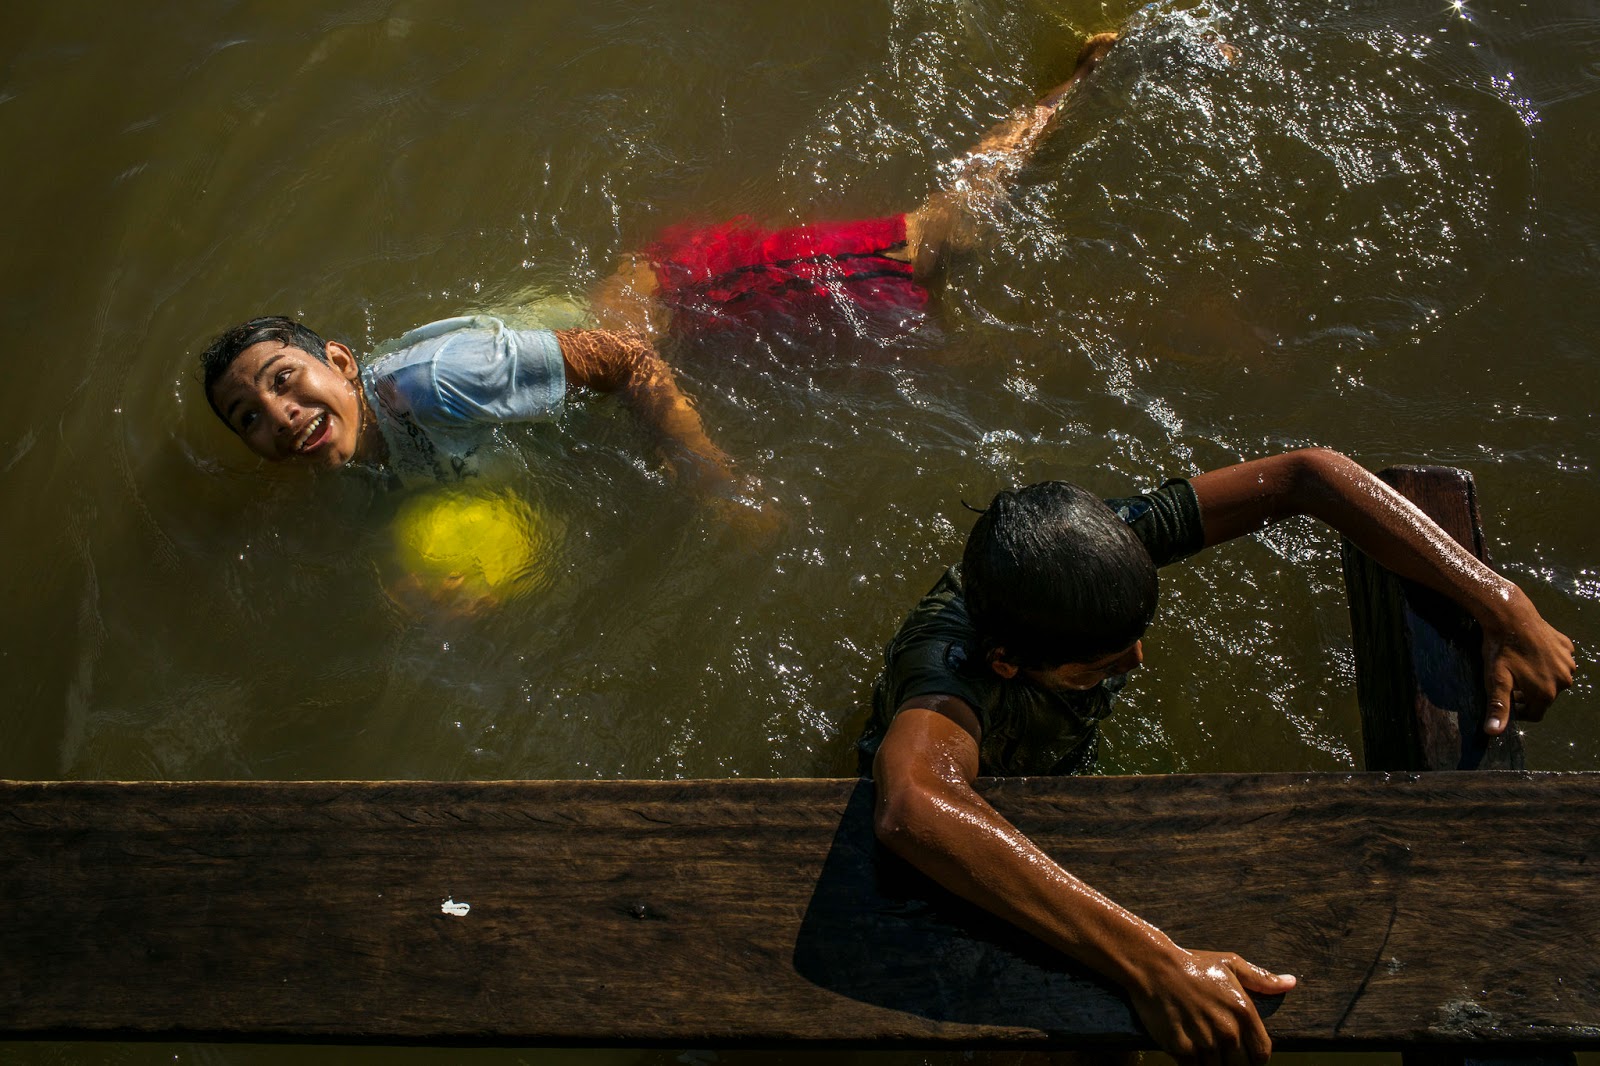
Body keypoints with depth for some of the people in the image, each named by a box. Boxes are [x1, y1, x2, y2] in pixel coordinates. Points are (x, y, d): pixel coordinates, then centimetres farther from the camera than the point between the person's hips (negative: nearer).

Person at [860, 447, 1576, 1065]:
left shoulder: (1096, 546, -34)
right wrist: (1152, 967, -75)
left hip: (1062, 777, 5)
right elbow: (913, 811, -73)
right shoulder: (952, 661, -50)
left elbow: (1304, 475, -30)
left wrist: (1503, 608, -37)